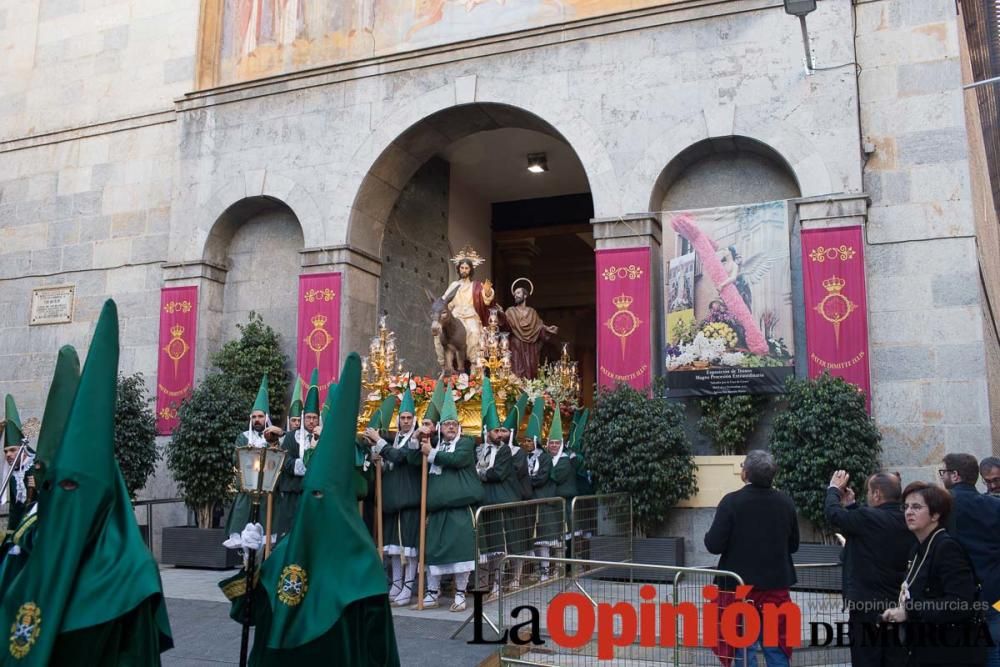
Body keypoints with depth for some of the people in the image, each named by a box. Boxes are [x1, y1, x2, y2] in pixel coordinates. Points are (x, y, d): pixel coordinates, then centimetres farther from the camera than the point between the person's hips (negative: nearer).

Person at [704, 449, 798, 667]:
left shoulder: (731, 502, -15)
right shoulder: (786, 503, -1)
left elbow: (714, 545, -17)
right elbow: (793, 545, 9)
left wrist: (708, 536, 5)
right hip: (776, 585, 4)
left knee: (744, 648, 6)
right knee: (776, 647, 14)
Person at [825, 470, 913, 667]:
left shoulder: (869, 518, -20)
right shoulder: (905, 522, 4)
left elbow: (833, 512, -8)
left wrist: (834, 488, 9)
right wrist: (850, 504, 18)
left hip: (866, 608, -7)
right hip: (896, 607, 7)